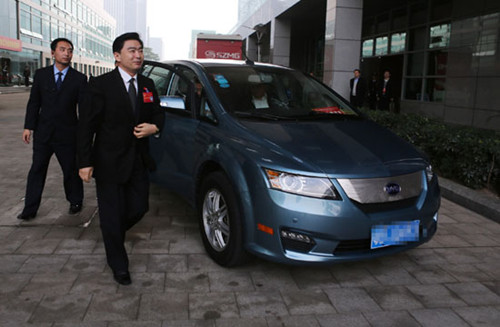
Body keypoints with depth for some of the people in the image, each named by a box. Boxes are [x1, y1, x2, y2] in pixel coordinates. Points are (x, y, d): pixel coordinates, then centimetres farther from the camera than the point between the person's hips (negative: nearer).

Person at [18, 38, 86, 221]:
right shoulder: (41, 74, 5)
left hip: (67, 134, -2)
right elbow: (33, 103, 7)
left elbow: (84, 108, -3)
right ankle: (30, 209, 19)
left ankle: (75, 202, 29)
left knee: (71, 171, 9)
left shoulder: (79, 79, -2)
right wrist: (28, 127, 1)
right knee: (36, 171, 9)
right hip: (43, 133, 3)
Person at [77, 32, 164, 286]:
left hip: (139, 161, 5)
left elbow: (158, 114, 17)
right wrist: (85, 163, -15)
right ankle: (118, 266, 24)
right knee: (112, 215, 6)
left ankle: (112, 233, 45)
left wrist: (154, 127, -8)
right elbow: (86, 126, -10)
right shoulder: (101, 84, -10)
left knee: (139, 208, 12)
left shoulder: (148, 85, 7)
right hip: (109, 162, -5)